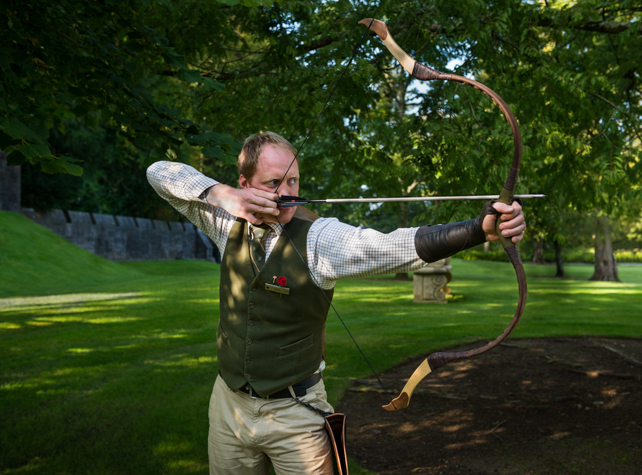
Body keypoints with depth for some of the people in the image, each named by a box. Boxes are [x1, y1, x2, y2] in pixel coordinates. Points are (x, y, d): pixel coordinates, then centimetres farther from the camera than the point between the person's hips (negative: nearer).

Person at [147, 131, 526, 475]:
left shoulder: (319, 238, -17)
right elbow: (161, 172, 3)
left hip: (294, 413, -4)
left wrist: (482, 228, -46)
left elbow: (402, 247, -31)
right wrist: (221, 194, -15)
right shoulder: (230, 223, -3)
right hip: (229, 405, 4)